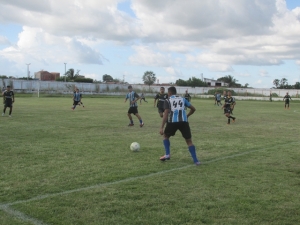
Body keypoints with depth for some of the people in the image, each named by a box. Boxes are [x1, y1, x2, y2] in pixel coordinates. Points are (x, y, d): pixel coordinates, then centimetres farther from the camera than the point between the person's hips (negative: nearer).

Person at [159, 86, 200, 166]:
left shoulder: (168, 100, 8)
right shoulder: (183, 99, 18)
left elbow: (166, 114, -4)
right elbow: (193, 109, 20)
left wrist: (162, 127, -8)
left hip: (172, 121, -2)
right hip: (183, 121, 2)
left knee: (166, 136, 26)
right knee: (189, 140, 11)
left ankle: (167, 155, 16)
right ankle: (196, 160, 2)